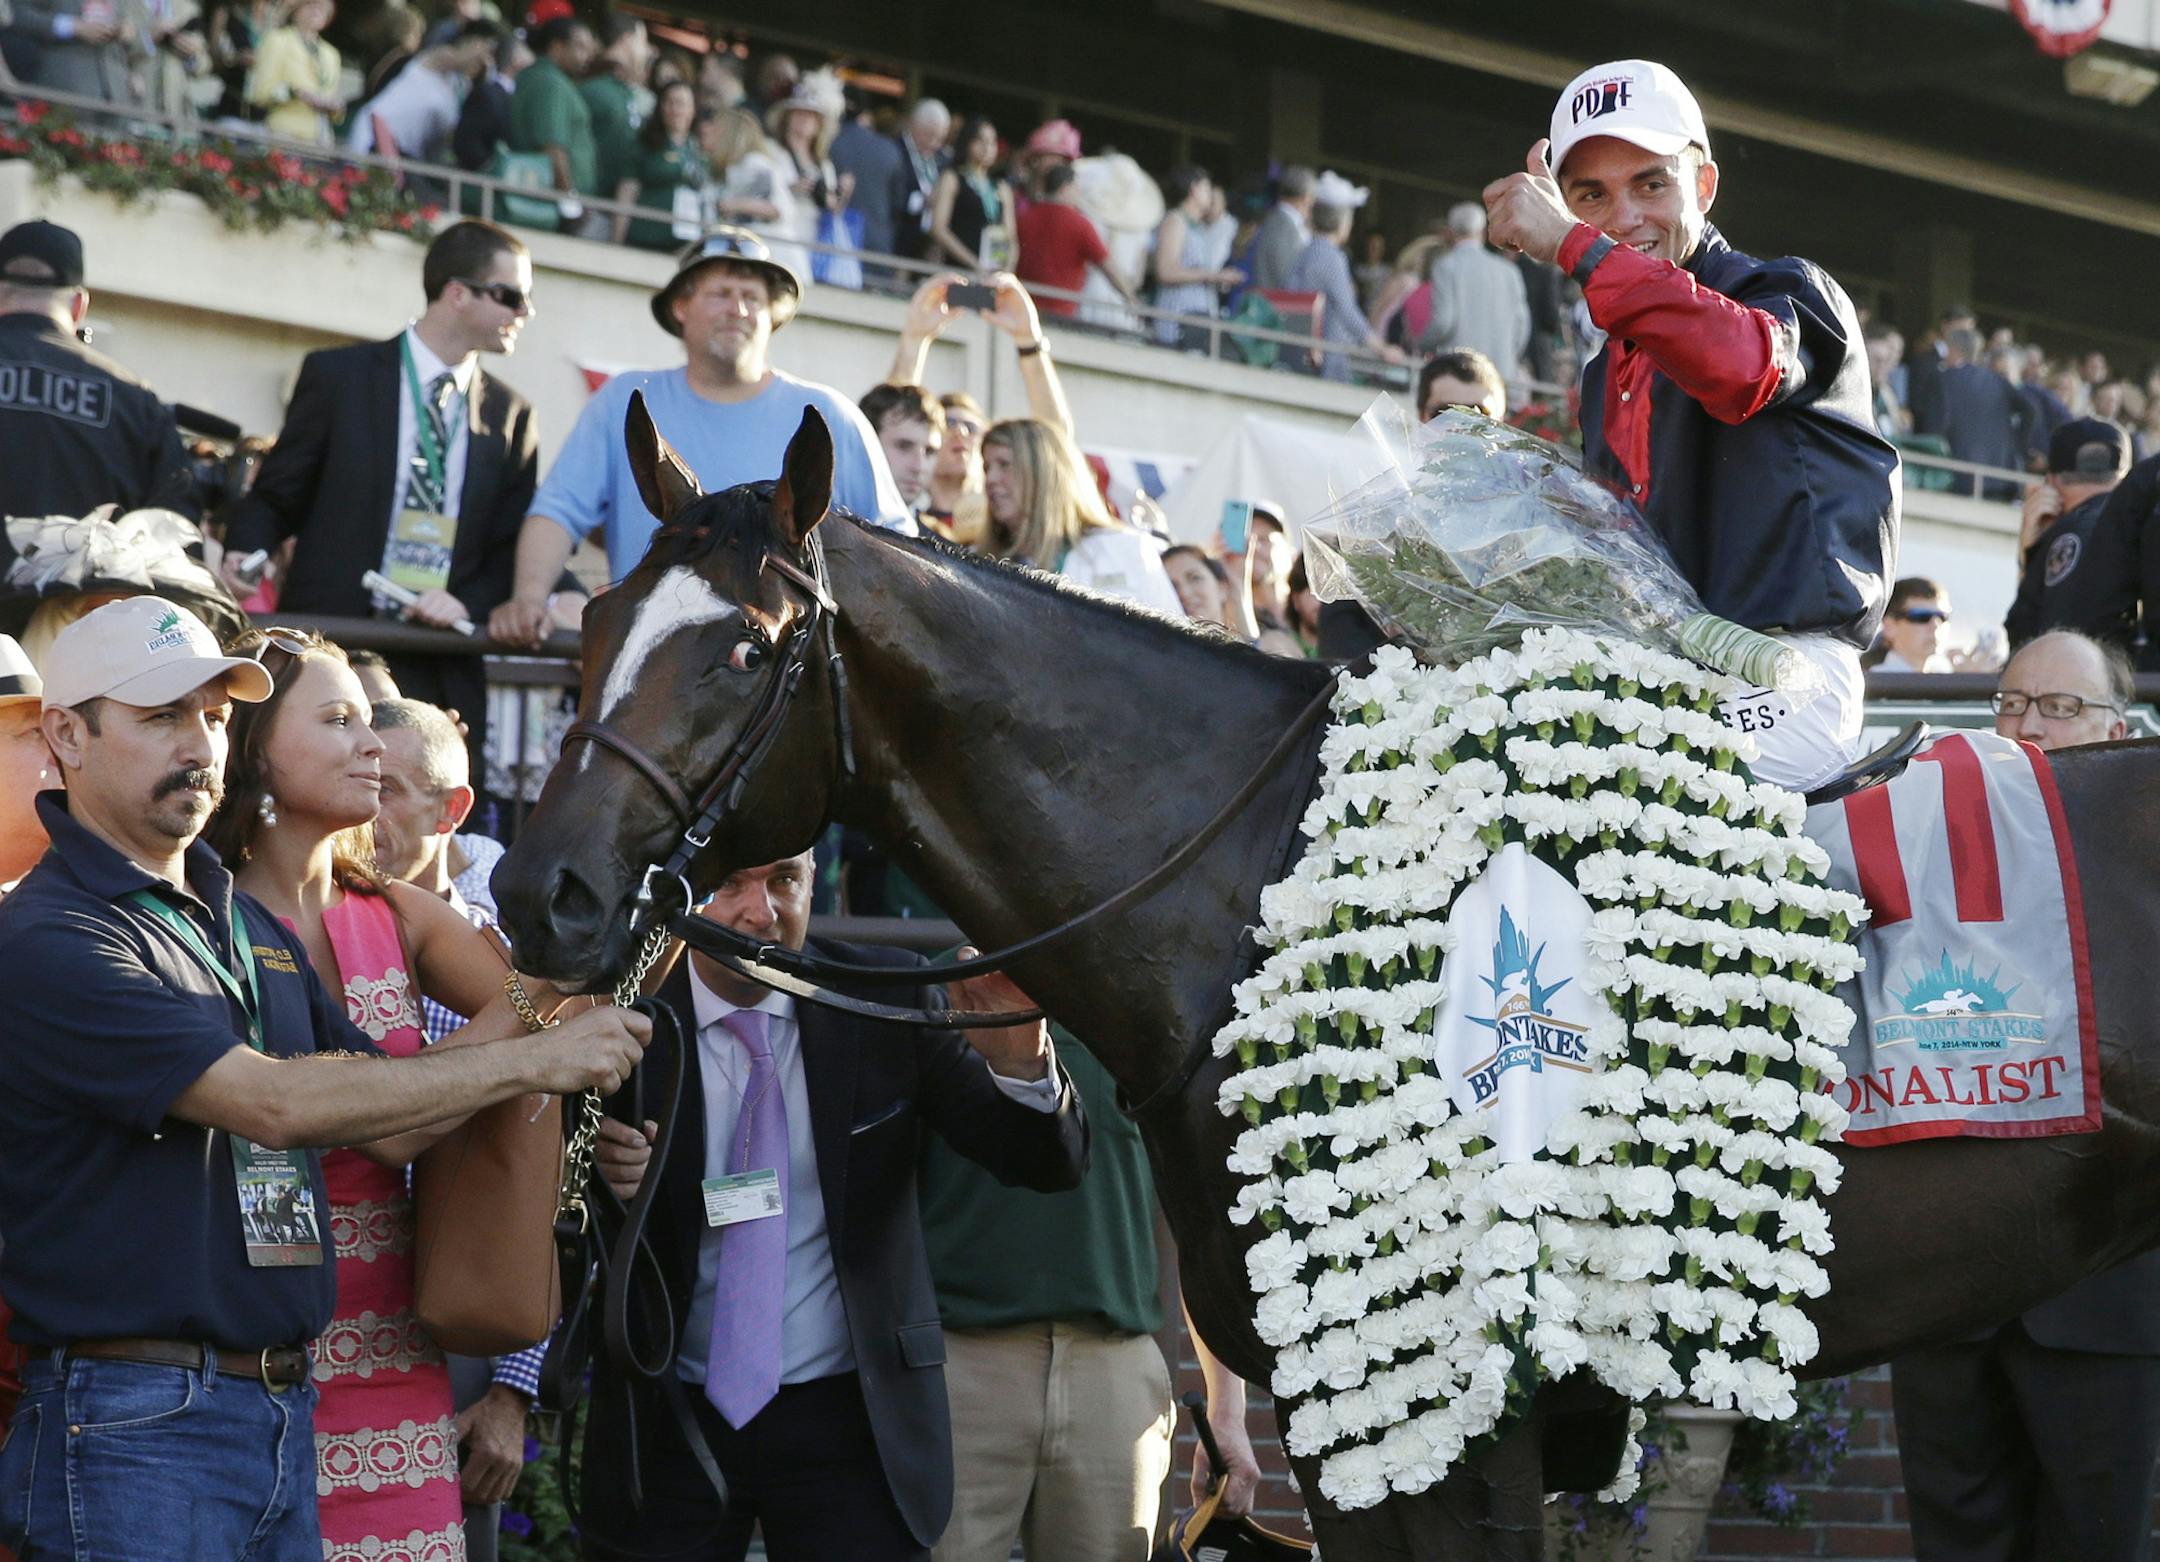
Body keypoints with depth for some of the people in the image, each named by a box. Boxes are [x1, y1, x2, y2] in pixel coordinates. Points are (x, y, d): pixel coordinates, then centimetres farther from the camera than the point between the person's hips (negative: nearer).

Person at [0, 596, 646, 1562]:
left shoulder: (252, 927, 16)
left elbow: (380, 1106, 17)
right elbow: (275, 1103, -21)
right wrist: (534, 1059, -17)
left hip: (284, 1410, 8)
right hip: (136, 1434, -8)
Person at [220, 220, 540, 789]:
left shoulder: (510, 414, 13)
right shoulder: (337, 375, 5)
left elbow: (515, 544, 13)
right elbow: (276, 497, 8)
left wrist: (470, 604, -7)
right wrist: (243, 556, -13)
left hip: (445, 674, 3)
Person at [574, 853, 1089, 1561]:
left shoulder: (888, 1002, -4)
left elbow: (1051, 1163, -6)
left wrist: (1019, 1064, -27)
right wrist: (598, 1180, -28)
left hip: (850, 1423, 0)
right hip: (666, 1422, 0)